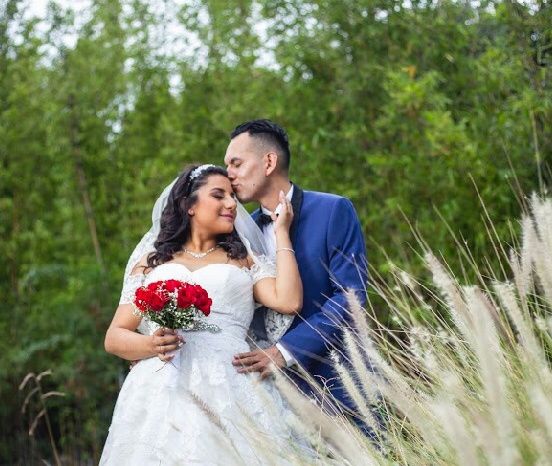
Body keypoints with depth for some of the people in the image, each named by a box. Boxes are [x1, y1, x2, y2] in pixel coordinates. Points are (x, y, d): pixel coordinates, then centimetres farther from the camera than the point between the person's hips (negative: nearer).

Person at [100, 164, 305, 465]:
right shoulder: (150, 264, 20)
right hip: (162, 392, 0)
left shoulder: (246, 260, 20)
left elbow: (289, 302, 1)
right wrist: (150, 345, -8)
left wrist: (281, 233, 10)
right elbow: (114, 338, 14)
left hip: (231, 390, 0)